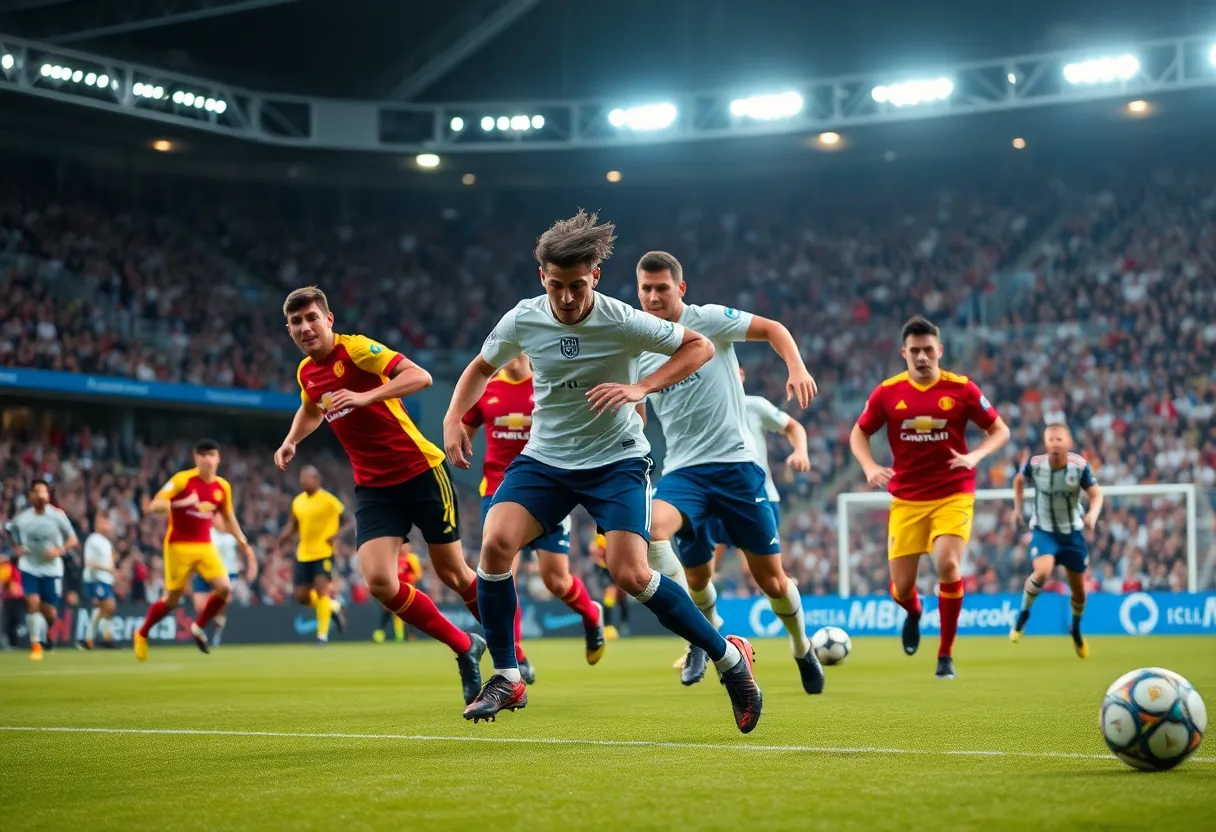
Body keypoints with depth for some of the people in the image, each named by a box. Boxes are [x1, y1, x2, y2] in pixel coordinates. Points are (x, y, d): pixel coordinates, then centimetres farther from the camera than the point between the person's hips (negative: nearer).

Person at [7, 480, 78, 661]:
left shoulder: (57, 515, -7)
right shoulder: (21, 517, -3)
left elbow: (73, 539, -2)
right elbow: (11, 532, 17)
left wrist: (60, 551, -19)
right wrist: (17, 548, -1)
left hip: (52, 568, 0)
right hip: (29, 567, 0)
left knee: (50, 611, 2)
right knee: (33, 602, -19)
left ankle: (49, 631, 38)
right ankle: (35, 645, -8)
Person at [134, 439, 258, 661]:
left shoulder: (223, 486, 2)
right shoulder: (182, 479, -14)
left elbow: (228, 518, 17)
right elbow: (154, 506, -18)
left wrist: (244, 544, 13)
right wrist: (181, 503, -34)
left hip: (205, 545, 5)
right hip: (178, 545, -4)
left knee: (224, 588, -12)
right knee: (172, 598, 1)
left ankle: (198, 628, 11)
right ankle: (142, 634, 26)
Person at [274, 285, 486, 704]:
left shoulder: (355, 348, -14)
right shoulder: (306, 373, 7)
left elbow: (420, 376, -27)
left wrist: (365, 397, -37)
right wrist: (290, 442, 15)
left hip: (422, 471, -5)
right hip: (373, 487, 5)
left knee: (453, 573, 5)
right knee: (379, 581, -15)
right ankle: (464, 648, 6)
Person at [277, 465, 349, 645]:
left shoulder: (328, 500, -10)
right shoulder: (298, 501, 8)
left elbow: (348, 521, -7)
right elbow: (293, 525, 18)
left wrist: (337, 534, -24)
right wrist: (284, 537, -3)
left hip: (324, 552, -6)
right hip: (303, 554, 6)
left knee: (321, 588, -16)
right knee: (301, 596, 2)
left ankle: (322, 635, -8)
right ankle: (333, 607, 28)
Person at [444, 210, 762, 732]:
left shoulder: (622, 322, -17)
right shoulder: (522, 321, -7)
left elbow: (700, 347, -7)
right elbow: (482, 367, 13)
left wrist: (642, 387, -21)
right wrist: (454, 417, -3)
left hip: (617, 459, -3)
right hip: (545, 458, 3)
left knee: (631, 575, -18)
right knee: (496, 543, -20)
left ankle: (729, 658, 3)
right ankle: (507, 680, -4)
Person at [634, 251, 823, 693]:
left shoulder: (709, 320, -4)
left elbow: (772, 328, 4)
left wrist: (797, 368, -13)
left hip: (736, 463, -2)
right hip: (682, 470, 2)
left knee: (771, 578, 2)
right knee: (652, 529, -29)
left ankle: (803, 649, 33)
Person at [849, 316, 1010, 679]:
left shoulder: (961, 389, -5)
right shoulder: (887, 392, -2)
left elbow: (1000, 431, 3)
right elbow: (858, 434, 11)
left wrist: (975, 456, -16)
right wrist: (870, 467, -9)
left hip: (953, 495, -2)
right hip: (906, 499, 2)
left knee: (948, 565, -24)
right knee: (901, 588, -1)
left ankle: (946, 654, -5)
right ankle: (914, 613, 40)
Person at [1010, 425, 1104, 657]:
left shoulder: (1080, 466, -17)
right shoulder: (1034, 464, -15)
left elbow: (1095, 493, -14)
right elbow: (1019, 480, 6)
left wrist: (1092, 514, -33)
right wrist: (1018, 506, 2)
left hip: (1072, 532, 1)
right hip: (1044, 531, -1)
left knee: (1079, 589, 8)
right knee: (1042, 571, -29)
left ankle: (1076, 629, 37)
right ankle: (1023, 614, -4)